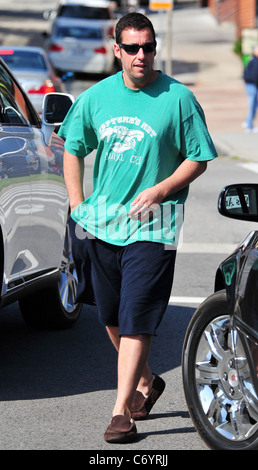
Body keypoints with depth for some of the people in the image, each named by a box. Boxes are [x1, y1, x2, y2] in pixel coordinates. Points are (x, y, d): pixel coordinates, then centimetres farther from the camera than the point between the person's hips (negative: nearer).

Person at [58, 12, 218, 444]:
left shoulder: (177, 98, -7)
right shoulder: (96, 97, 4)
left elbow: (198, 159, -1)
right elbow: (73, 149, 15)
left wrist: (160, 190, -15)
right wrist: (77, 205, 6)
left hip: (152, 228, -5)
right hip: (100, 223, 5)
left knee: (135, 321, -10)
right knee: (111, 317, 15)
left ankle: (122, 411, -7)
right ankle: (146, 382, 37)